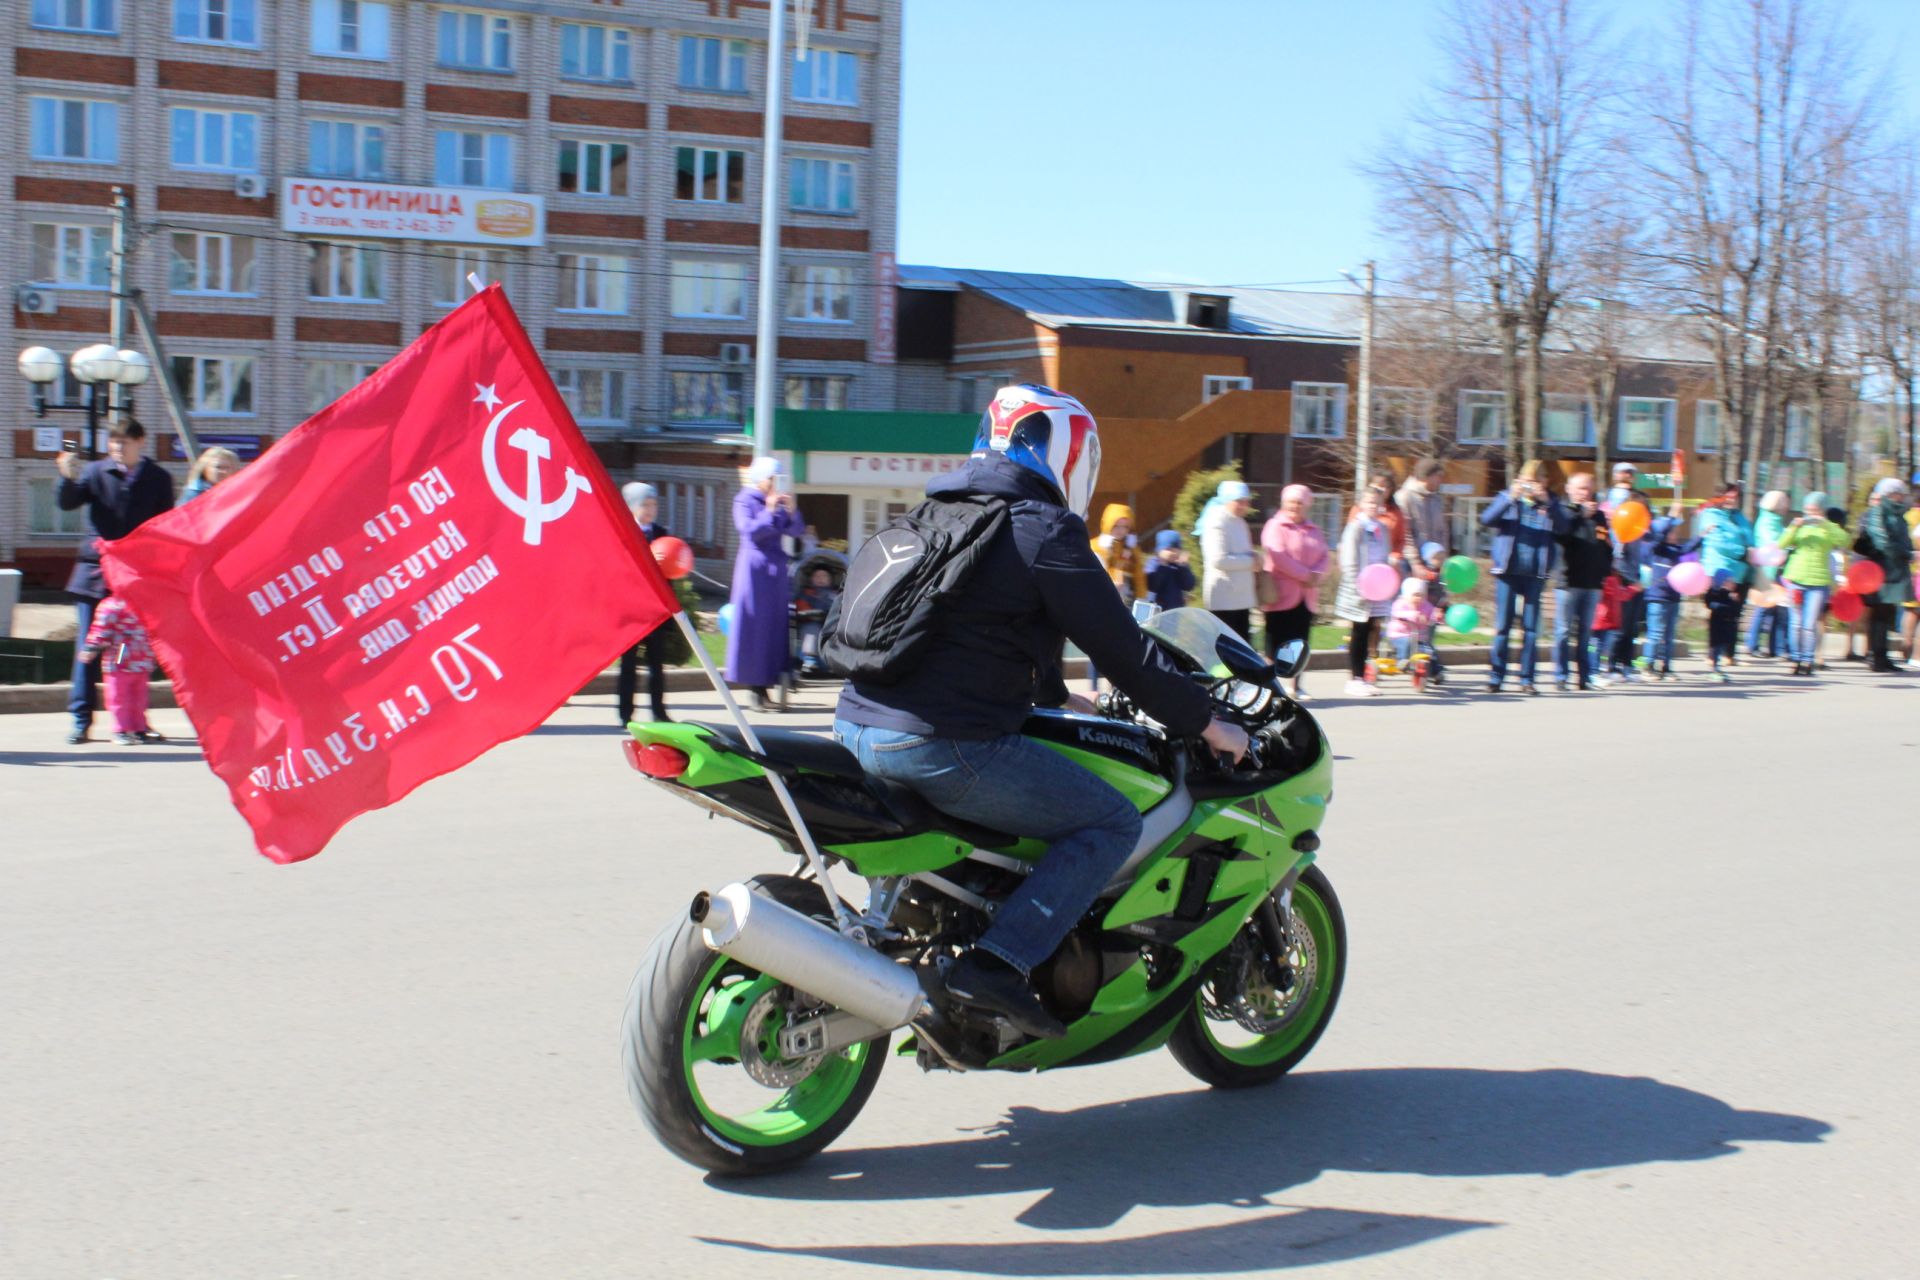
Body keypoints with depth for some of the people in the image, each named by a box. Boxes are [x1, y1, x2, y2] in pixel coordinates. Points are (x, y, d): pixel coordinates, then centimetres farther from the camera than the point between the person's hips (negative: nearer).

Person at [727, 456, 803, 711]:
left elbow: (796, 531, 8)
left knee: (774, 625, 3)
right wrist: (769, 511, -17)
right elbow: (748, 530, -15)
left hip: (775, 569, 6)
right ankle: (754, 686, -1)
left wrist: (791, 511, -7)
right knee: (754, 625, -4)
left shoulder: (777, 503, 13)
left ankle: (763, 687, 6)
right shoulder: (743, 500, -1)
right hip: (754, 568, -6)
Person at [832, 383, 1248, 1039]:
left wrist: (1060, 698, 43)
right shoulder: (1043, 530, -5)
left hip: (857, 726, 9)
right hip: (948, 745, -9)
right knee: (1113, 823, 0)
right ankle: (996, 963, -12)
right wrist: (1206, 723, 6)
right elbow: (1120, 646, -5)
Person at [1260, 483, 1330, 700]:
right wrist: (1305, 575, -15)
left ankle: (1298, 686, 15)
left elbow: (1325, 558, 9)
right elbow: (1278, 556, -16)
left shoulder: (1314, 530, 17)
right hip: (1282, 596, -6)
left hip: (1307, 597, 6)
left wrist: (1316, 575, -12)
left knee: (1302, 645, 8)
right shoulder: (1275, 527, -3)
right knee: (1277, 645, -6)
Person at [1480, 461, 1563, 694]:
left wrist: (1546, 501, -20)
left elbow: (1563, 525, -8)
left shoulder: (1550, 503, 9)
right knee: (1502, 625, 1)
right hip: (1507, 570, -1)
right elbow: (1487, 519, -8)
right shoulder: (1507, 499, 8)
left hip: (1535, 573, 1)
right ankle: (1496, 676, 6)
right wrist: (1511, 498, -19)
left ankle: (1527, 678, 7)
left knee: (1531, 628, 2)